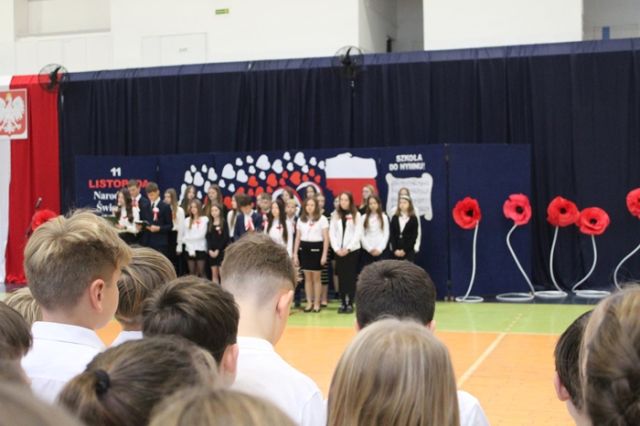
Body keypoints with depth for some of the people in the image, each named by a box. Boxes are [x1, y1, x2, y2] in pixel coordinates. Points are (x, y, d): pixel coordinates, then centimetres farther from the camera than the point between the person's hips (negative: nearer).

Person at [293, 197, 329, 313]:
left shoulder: (322, 219, -1)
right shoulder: (301, 220, 10)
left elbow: (326, 238, -3)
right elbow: (298, 238, 12)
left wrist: (324, 254, -9)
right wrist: (295, 254, 6)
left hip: (316, 248, -4)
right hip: (304, 248, 4)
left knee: (316, 278, 1)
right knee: (307, 278, 7)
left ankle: (317, 303, 9)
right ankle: (309, 303, 14)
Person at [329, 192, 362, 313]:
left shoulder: (356, 215, 0)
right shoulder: (336, 215, 10)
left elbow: (358, 233, -5)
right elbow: (332, 233, 6)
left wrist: (348, 248, -11)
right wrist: (336, 248, -6)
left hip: (352, 250, -3)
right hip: (338, 251, 3)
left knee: (351, 277, -1)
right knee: (341, 277, 3)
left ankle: (350, 303, 3)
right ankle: (343, 303, 9)